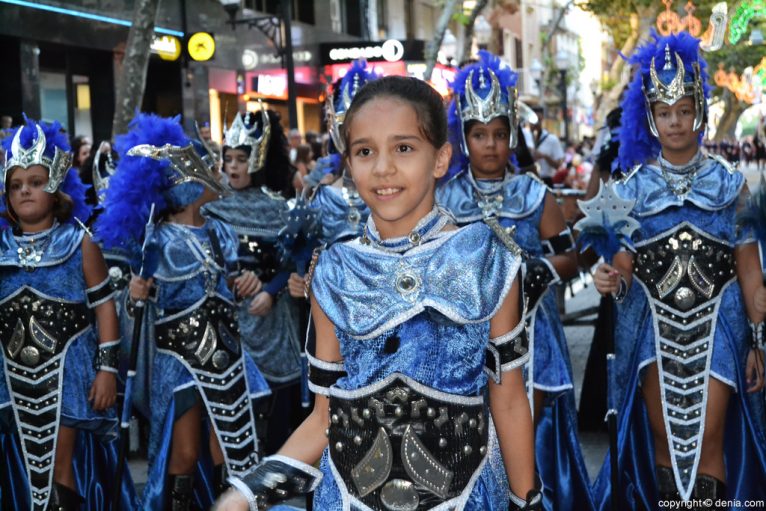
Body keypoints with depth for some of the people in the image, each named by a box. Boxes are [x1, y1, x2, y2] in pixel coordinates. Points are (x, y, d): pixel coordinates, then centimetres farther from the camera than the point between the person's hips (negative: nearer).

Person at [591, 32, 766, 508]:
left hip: (716, 323, -1)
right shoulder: (633, 186, 3)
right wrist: (610, 279, -23)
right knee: (663, 439, 7)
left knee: (709, 439, -4)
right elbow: (624, 263, 2)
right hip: (653, 324, 1)